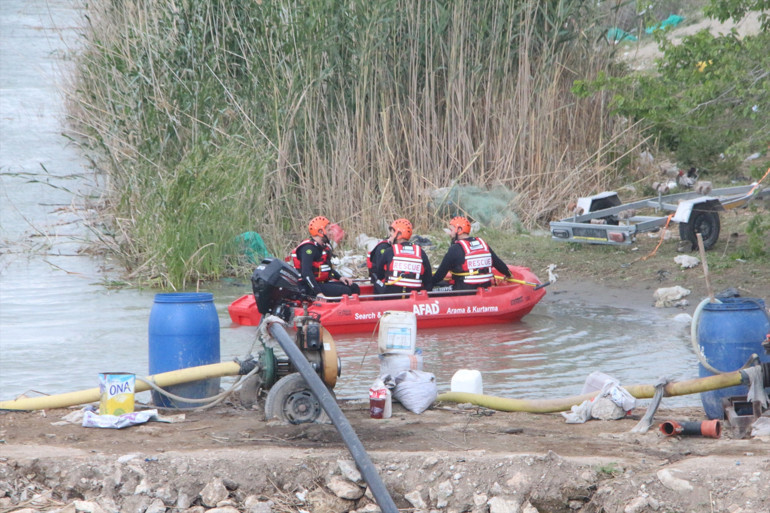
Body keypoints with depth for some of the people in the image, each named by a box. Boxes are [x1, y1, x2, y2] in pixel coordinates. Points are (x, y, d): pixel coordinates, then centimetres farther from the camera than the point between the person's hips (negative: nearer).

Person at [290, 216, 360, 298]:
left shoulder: (324, 247, 16)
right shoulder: (308, 248, -16)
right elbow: (306, 272, -26)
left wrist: (340, 277, 9)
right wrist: (318, 292, -32)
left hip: (324, 282, 10)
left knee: (354, 287, 2)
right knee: (345, 291, -24)